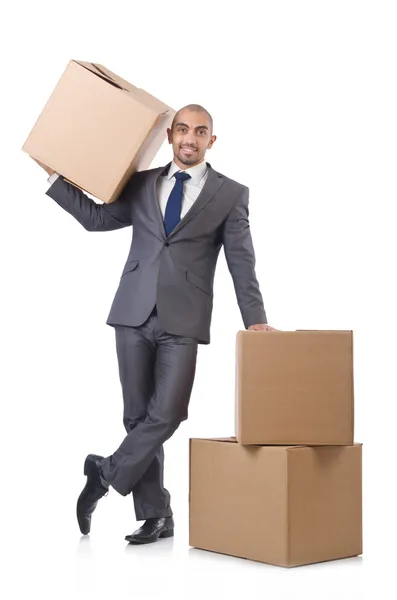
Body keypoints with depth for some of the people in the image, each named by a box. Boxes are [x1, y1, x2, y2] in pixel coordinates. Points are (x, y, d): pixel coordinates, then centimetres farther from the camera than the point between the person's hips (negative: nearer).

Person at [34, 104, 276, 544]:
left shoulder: (231, 194, 4)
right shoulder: (142, 184, 14)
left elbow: (242, 264, 1)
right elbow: (96, 218, 18)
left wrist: (255, 320, -8)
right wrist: (55, 176, 14)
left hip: (183, 321, -3)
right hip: (134, 314, 3)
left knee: (166, 414, -12)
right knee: (138, 416, 5)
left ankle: (107, 472, 13)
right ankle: (156, 516, 15)